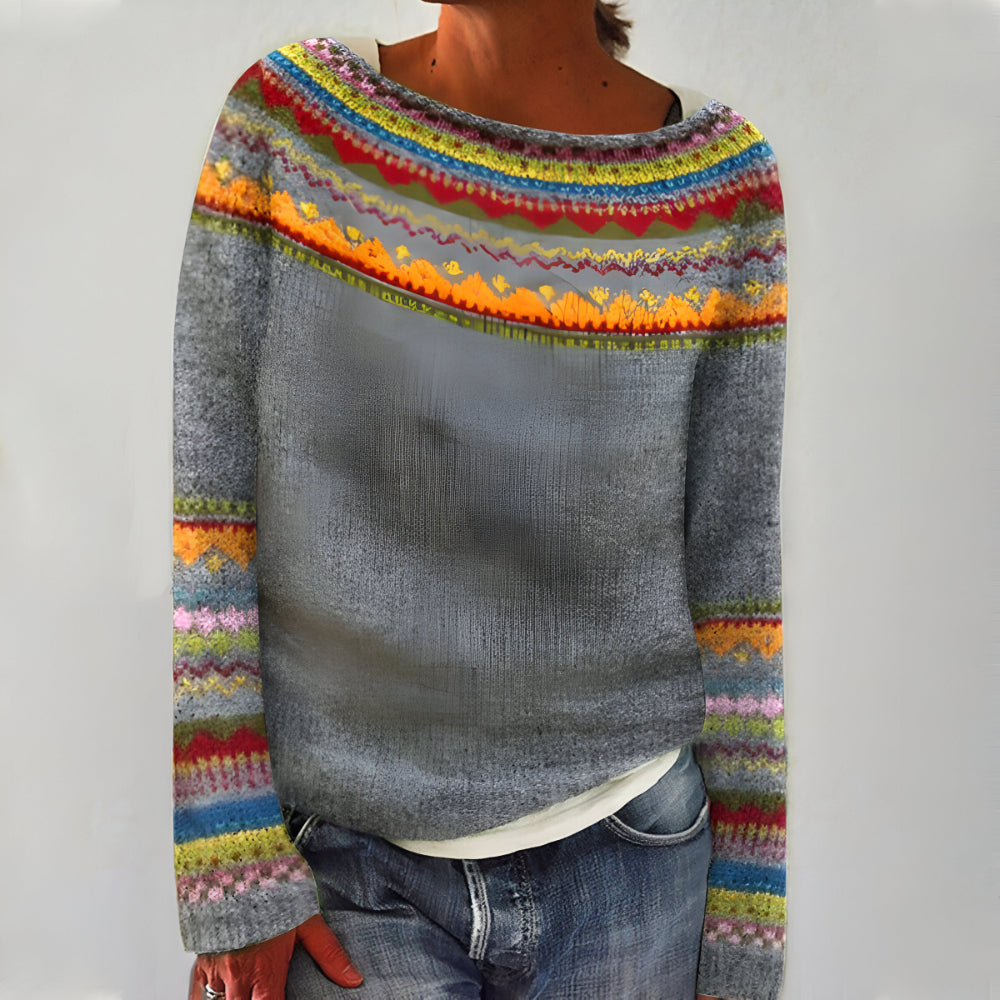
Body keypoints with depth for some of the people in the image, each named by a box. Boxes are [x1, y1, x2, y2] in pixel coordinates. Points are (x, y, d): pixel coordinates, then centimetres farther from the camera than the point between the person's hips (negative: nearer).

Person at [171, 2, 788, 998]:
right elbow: (207, 509, -8)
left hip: (627, 858, 1)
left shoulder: (721, 180, -7)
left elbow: (731, 572, -4)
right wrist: (230, 881, -9)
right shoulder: (284, 116, -8)